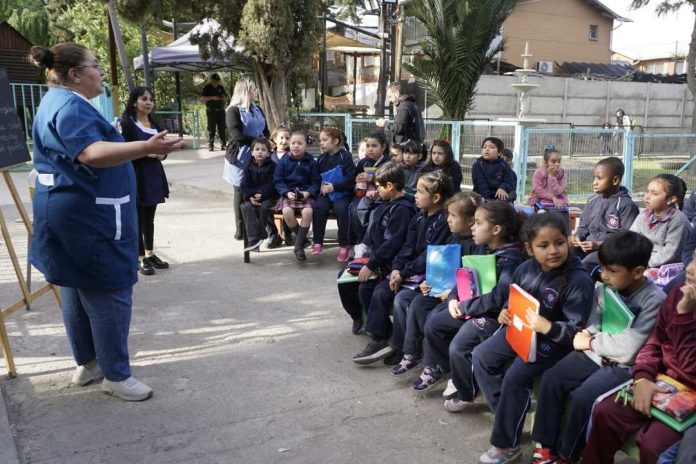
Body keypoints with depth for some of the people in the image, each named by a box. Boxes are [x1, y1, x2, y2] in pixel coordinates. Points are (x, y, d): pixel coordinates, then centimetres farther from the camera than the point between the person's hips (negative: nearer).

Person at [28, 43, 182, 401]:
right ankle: (116, 376, 4)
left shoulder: (59, 102, 18)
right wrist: (145, 148, -47)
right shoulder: (70, 106, -17)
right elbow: (92, 154, -34)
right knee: (109, 293, -5)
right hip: (88, 215, -11)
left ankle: (88, 363, 29)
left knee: (79, 290, 17)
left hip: (74, 214, 11)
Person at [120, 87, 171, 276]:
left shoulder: (154, 124, 15)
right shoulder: (127, 123, -7)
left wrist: (162, 153, -4)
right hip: (137, 177, -7)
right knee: (137, 219, 0)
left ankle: (150, 254, 23)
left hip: (154, 176, 7)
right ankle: (140, 259, 7)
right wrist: (147, 152, -22)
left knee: (149, 218, 14)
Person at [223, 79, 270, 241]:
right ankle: (240, 229, 11)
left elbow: (265, 131, 18)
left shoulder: (257, 110, 16)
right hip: (241, 157, -5)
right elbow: (237, 135, -16)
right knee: (241, 191, 3)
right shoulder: (234, 111, -6)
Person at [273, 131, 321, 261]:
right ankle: (302, 238, -5)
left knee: (308, 211, -31)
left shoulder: (311, 162, 5)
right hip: (288, 195, 0)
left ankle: (299, 246, -15)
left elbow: (316, 182, 6)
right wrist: (287, 192, -13)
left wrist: (308, 192, -12)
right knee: (287, 212, -32)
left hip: (305, 195, 0)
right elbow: (278, 181, 4)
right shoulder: (283, 161, 4)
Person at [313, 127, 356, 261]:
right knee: (318, 206, -24)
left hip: (343, 193, -4)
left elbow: (351, 178, -13)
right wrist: (321, 186, -5)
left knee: (341, 208, -31)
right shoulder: (321, 158, 10)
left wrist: (334, 186, -20)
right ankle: (317, 242, -11)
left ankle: (344, 245, -16)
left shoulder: (345, 157, -6)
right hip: (326, 192, 4)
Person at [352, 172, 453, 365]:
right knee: (381, 291, -5)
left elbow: (430, 255, -20)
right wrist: (397, 268, -8)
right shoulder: (419, 217, 10)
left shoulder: (444, 221, -17)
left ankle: (400, 347, -8)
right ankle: (377, 340, 1)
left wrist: (404, 273, -18)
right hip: (409, 270, 9)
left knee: (401, 298, -25)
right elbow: (408, 246, 8)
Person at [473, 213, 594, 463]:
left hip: (553, 340, -7)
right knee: (481, 355, 4)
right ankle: (505, 412, 16)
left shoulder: (578, 280, -24)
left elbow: (577, 331, -23)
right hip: (520, 329, 8)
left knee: (515, 376, -23)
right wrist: (505, 312, -7)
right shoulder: (525, 269, -5)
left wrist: (548, 327, -39)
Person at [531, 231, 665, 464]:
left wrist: (590, 342, -11)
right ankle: (545, 445, 0)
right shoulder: (603, 288, 0)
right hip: (596, 355, 6)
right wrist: (589, 337, -15)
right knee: (551, 379, -11)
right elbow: (592, 328, 8)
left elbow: (628, 348, -21)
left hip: (624, 366, -6)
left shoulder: (654, 300, -18)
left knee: (581, 398, -23)